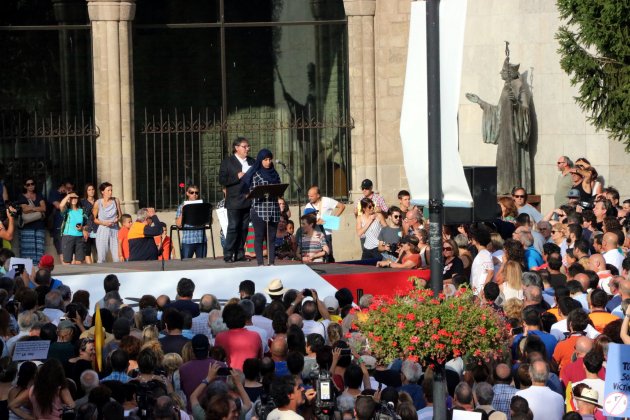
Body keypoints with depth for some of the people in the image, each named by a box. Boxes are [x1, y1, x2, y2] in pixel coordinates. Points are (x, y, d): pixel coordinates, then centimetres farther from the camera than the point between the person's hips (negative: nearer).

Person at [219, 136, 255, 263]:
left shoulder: (252, 162, 14)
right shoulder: (227, 162, -1)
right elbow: (222, 180, -8)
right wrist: (237, 177, -17)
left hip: (248, 201, 5)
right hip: (234, 201, -5)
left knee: (244, 229, 6)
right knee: (233, 228, -7)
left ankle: (239, 254, 12)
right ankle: (228, 255, -5)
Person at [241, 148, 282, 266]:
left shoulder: (274, 174, 14)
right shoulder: (254, 174, -1)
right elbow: (251, 191, -4)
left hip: (273, 210, 5)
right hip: (259, 209, -5)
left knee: (272, 237, 4)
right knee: (259, 237, -2)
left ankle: (272, 262, 6)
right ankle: (260, 263, -2)